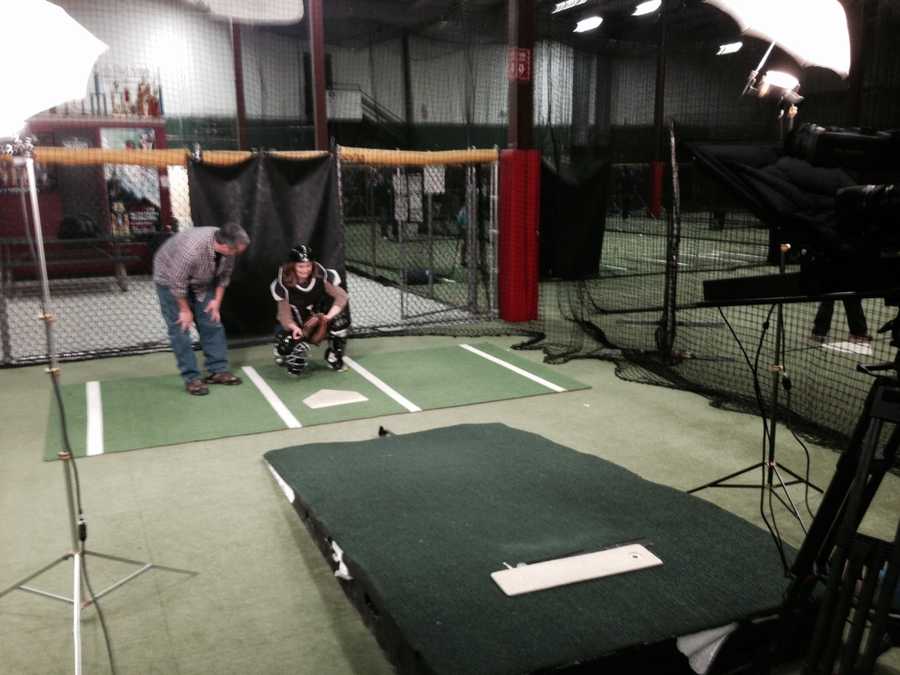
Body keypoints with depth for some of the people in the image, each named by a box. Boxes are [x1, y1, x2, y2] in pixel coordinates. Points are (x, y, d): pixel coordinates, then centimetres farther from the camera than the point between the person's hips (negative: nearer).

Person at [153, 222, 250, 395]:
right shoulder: (191, 250, -42)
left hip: (201, 281, 6)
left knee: (212, 322, 3)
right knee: (181, 328, -7)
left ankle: (218, 370, 11)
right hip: (170, 278, -6)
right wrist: (185, 310, -17)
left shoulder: (227, 247, -22)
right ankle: (191, 378, 0)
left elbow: (224, 274, -3)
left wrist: (217, 300, -3)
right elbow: (177, 283, -29)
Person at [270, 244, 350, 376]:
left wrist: (329, 316, -40)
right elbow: (285, 314, -19)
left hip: (320, 317, 2)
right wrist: (294, 328, -41)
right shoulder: (283, 284, -22)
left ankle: (335, 356, -3)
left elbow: (342, 296, -24)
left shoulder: (322, 275, -21)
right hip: (295, 324, -2)